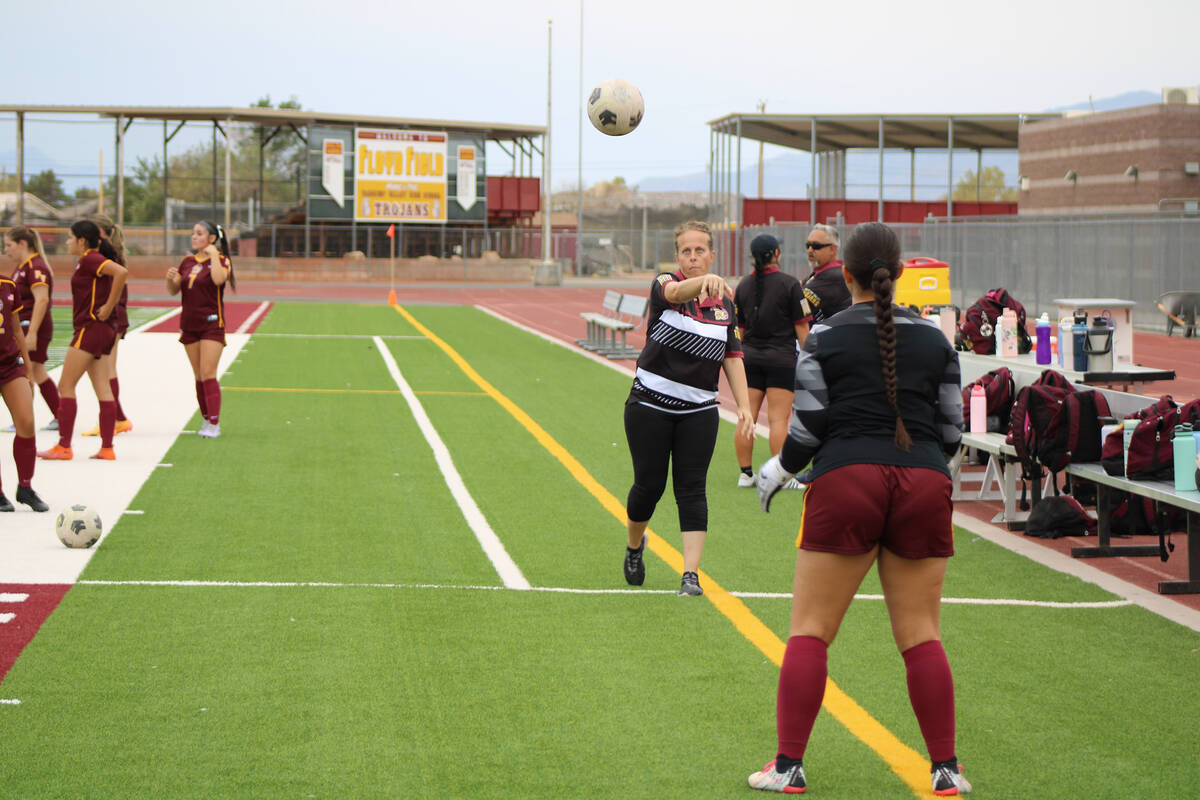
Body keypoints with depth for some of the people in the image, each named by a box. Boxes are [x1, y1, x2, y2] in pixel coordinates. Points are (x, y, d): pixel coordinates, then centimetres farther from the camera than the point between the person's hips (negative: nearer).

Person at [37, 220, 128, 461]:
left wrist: (108, 307, -23)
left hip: (90, 329, -10)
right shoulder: (90, 261, 16)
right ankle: (107, 448, 6)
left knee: (66, 386, -6)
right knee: (103, 389, 7)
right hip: (101, 332, 10)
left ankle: (64, 447, -6)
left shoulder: (90, 260, -13)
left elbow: (121, 272, -28)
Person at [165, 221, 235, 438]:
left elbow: (219, 279, -26)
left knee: (208, 374, -13)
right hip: (189, 325, 6)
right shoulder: (188, 261, 13)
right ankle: (207, 419, 17)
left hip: (211, 325, -6)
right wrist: (170, 278, -7)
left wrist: (213, 255, -19)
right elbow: (173, 290, 13)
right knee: (199, 377, 9)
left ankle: (214, 424, -13)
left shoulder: (221, 260, -4)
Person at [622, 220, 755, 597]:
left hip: (699, 410, 3)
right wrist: (705, 281, -56)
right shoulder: (664, 285, -8)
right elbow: (676, 292, -34)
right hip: (650, 405, -3)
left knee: (692, 488, -4)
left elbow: (732, 357, 10)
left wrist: (744, 406, -1)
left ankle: (691, 573, -6)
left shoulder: (724, 301, 6)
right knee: (649, 484, 2)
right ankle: (634, 545, 32)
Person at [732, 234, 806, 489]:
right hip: (781, 359, -4)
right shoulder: (789, 284, -7)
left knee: (747, 417, 6)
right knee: (778, 418, -5)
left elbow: (739, 328, 12)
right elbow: (800, 326, -6)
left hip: (749, 357, 4)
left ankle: (745, 473, 9)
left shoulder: (743, 286, 6)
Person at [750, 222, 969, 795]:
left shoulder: (823, 338, 0)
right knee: (920, 635, 8)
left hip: (846, 483, -3)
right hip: (925, 486, 3)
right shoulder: (934, 339, 9)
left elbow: (808, 427, -3)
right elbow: (952, 429, 11)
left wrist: (779, 469, 15)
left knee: (810, 630, 4)